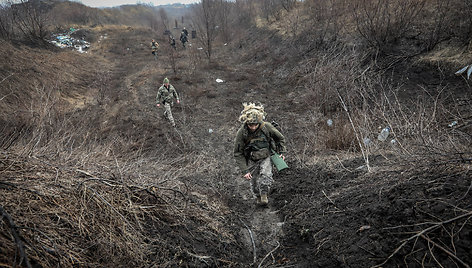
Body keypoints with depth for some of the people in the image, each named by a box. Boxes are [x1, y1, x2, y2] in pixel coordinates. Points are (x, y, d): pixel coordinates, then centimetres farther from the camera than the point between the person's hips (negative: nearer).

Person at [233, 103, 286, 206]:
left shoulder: (266, 127, -19)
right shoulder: (241, 133, -22)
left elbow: (280, 138, 3)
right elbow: (237, 154, -13)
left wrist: (282, 152, -1)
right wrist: (245, 170, -16)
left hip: (266, 157, 0)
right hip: (252, 161, 0)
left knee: (266, 175, -25)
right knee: (255, 184, 3)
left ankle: (264, 194, -5)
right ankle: (259, 196, 32)